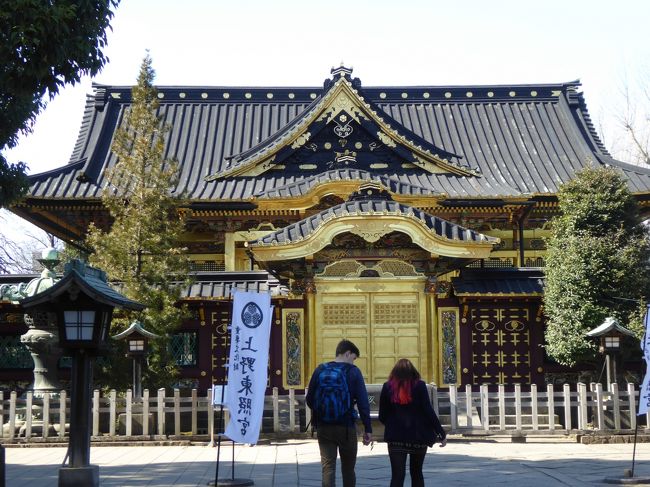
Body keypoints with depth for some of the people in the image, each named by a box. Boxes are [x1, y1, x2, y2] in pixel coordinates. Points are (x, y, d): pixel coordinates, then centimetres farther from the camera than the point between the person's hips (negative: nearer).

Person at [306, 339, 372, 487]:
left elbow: (310, 400, 5)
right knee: (348, 469, 13)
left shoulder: (320, 370, 2)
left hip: (323, 427, 2)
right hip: (346, 427, -2)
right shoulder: (352, 371, -6)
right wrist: (368, 429, -7)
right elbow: (363, 403, -10)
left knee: (328, 468, 1)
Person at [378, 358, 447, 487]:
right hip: (418, 435, 1)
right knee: (416, 473, 17)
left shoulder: (388, 387, 2)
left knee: (397, 475, -4)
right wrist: (441, 433, -3)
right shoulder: (419, 386, -2)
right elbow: (428, 411, -7)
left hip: (395, 437, 0)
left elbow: (382, 416, 3)